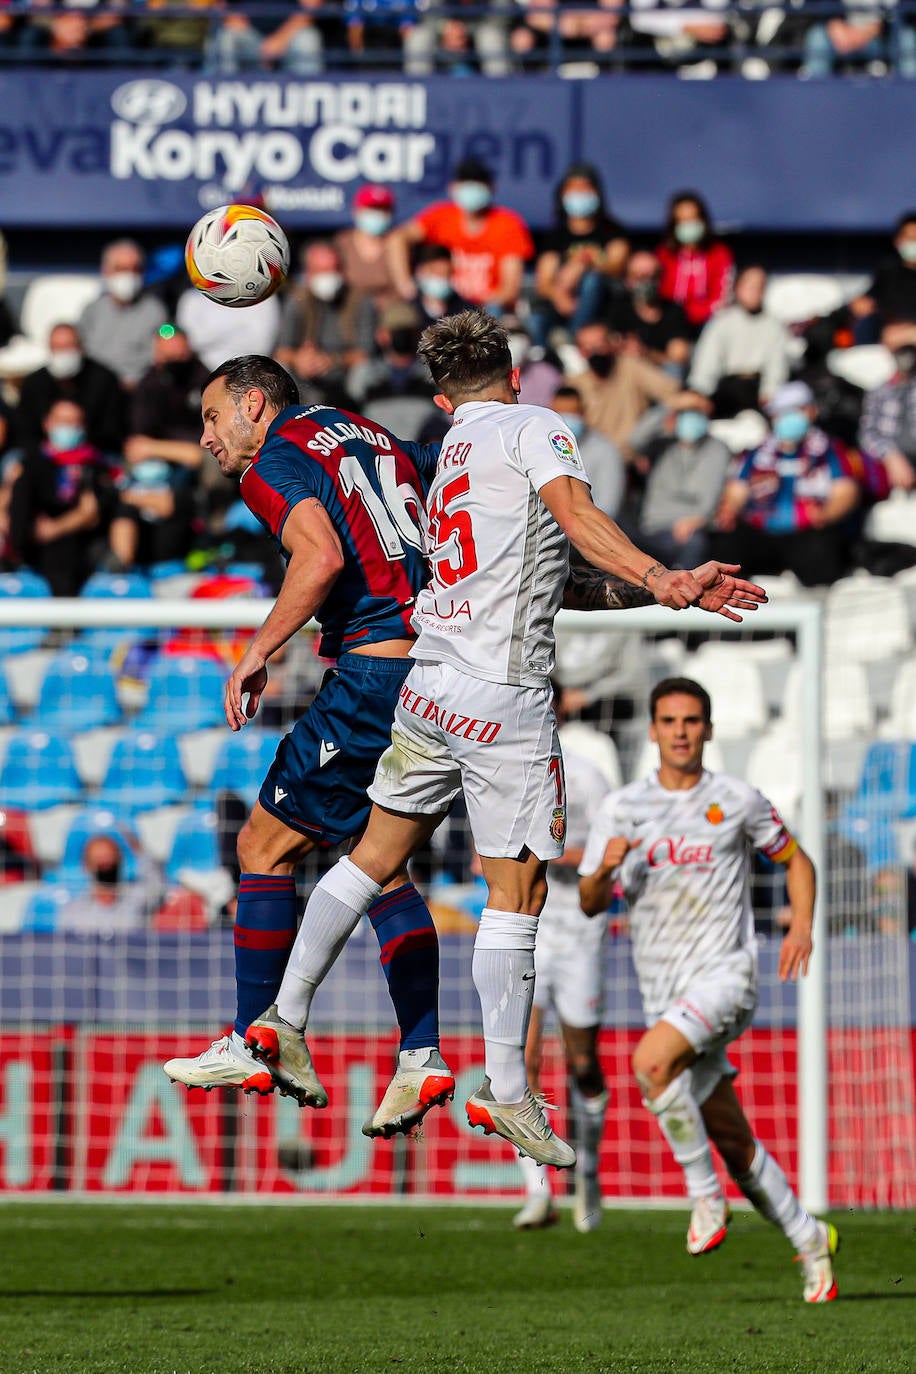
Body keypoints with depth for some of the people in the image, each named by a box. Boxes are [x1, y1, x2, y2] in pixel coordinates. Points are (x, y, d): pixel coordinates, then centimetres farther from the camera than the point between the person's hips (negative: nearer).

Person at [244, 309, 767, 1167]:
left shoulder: (449, 459, 22)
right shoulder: (532, 427, 0)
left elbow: (567, 585, 20)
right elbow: (577, 517, -21)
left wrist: (677, 591, 14)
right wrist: (662, 581, -32)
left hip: (429, 680, 8)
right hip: (501, 695, -8)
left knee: (378, 854, 19)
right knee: (515, 890, -2)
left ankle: (285, 1019, 21)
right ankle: (505, 1095, -1)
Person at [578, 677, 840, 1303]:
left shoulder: (737, 800, 2)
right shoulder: (623, 808, 7)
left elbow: (796, 859, 14)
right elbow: (590, 903, 4)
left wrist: (801, 927, -3)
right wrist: (604, 869, -19)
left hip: (724, 974, -4)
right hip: (664, 989, 4)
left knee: (651, 1060, -31)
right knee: (733, 1143, 6)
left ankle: (706, 1194, -17)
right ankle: (810, 1239, 22)